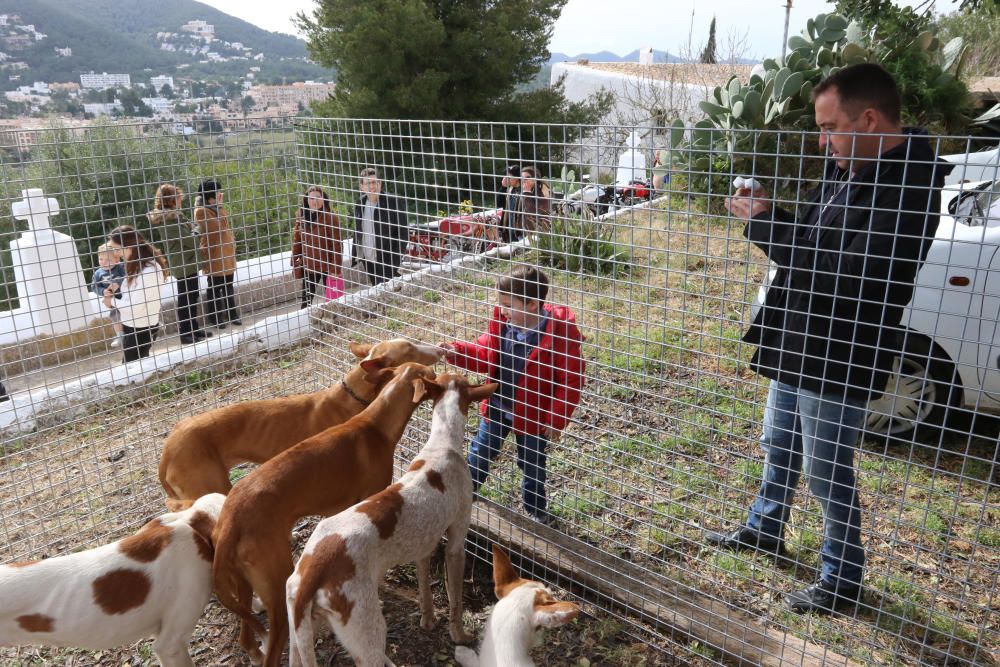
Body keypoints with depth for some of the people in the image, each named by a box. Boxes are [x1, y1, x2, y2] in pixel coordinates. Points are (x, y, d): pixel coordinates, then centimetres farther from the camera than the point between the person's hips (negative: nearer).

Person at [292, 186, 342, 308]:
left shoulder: (330, 217, -13)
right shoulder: (302, 216, 4)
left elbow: (336, 245, -14)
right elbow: (297, 239, 11)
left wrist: (335, 269, -16)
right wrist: (294, 260, 6)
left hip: (326, 265, -5)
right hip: (308, 265, 5)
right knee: (306, 298, 11)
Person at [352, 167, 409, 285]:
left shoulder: (393, 202, -8)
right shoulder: (359, 204, 9)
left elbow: (403, 232, -8)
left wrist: (396, 258, -13)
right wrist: (356, 256, 11)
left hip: (386, 260, -5)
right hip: (367, 260, 5)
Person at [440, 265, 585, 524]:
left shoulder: (559, 332, -27)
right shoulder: (502, 322, -11)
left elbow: (571, 380, -20)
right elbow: (484, 353, 5)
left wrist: (556, 420, -17)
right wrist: (456, 351, -12)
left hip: (533, 415, -4)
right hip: (497, 406, 5)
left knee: (531, 464, 16)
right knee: (480, 451, 21)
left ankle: (536, 510, 41)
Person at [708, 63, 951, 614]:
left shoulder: (908, 187, -23)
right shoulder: (843, 169, 5)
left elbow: (848, 273, -30)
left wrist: (764, 224, -22)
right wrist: (767, 215, -8)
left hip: (837, 358, -9)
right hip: (794, 344, 9)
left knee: (827, 473, 6)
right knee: (779, 448, 24)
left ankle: (842, 579, 28)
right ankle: (765, 529, 47)